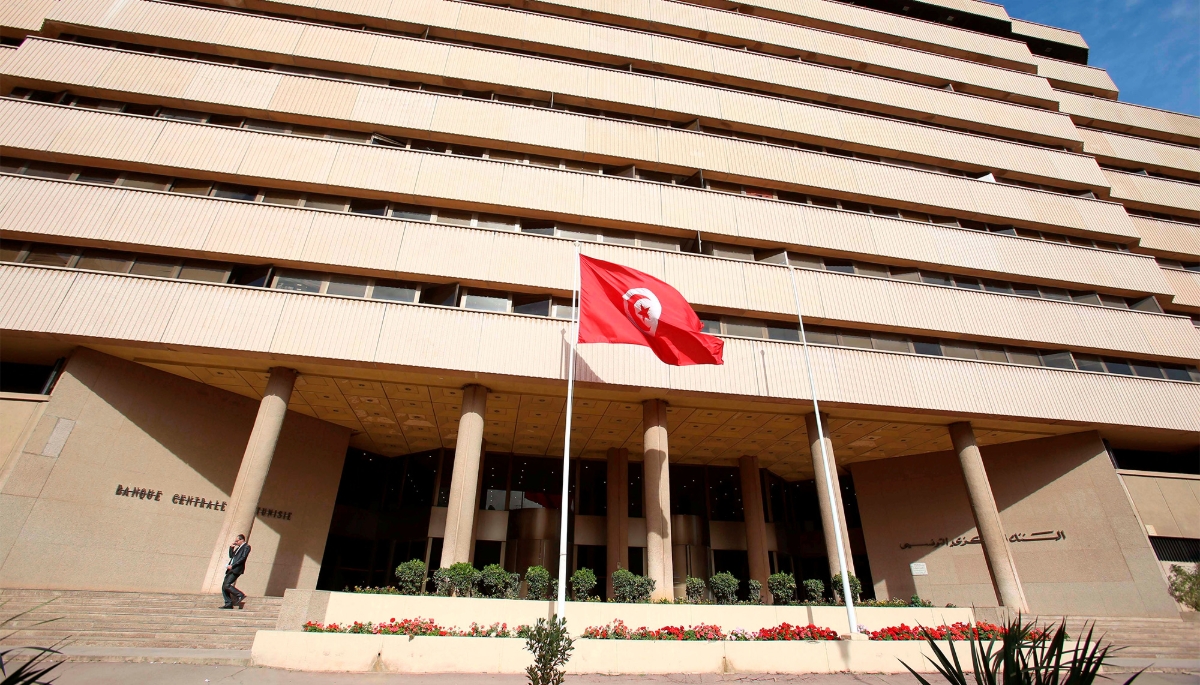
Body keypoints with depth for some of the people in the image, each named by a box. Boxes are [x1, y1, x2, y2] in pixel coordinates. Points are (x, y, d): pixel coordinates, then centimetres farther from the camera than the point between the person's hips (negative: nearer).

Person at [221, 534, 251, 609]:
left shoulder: (246, 547, -3)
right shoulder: (238, 548, 25)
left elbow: (243, 558, -13)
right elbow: (231, 556, 22)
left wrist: (232, 566, -16)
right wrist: (231, 547, 14)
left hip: (236, 569, -9)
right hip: (231, 569, 9)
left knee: (226, 585, -19)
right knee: (224, 586, 4)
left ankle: (240, 595, -8)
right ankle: (228, 604, 8)